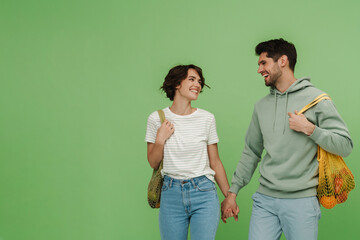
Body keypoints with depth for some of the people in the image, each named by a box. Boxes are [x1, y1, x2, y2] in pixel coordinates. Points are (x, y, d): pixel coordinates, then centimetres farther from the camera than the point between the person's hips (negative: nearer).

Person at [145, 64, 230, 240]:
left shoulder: (207, 118, 1)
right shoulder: (157, 118, 1)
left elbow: (215, 162, 7)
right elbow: (153, 163, 7)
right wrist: (160, 139, -10)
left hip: (203, 193, 0)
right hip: (171, 193, 1)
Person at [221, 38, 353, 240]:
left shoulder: (316, 98, -4)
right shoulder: (262, 105, 11)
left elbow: (345, 145, -6)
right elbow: (251, 152, 17)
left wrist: (309, 129, -16)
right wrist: (232, 192, 14)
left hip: (301, 201, -4)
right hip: (265, 200, 4)